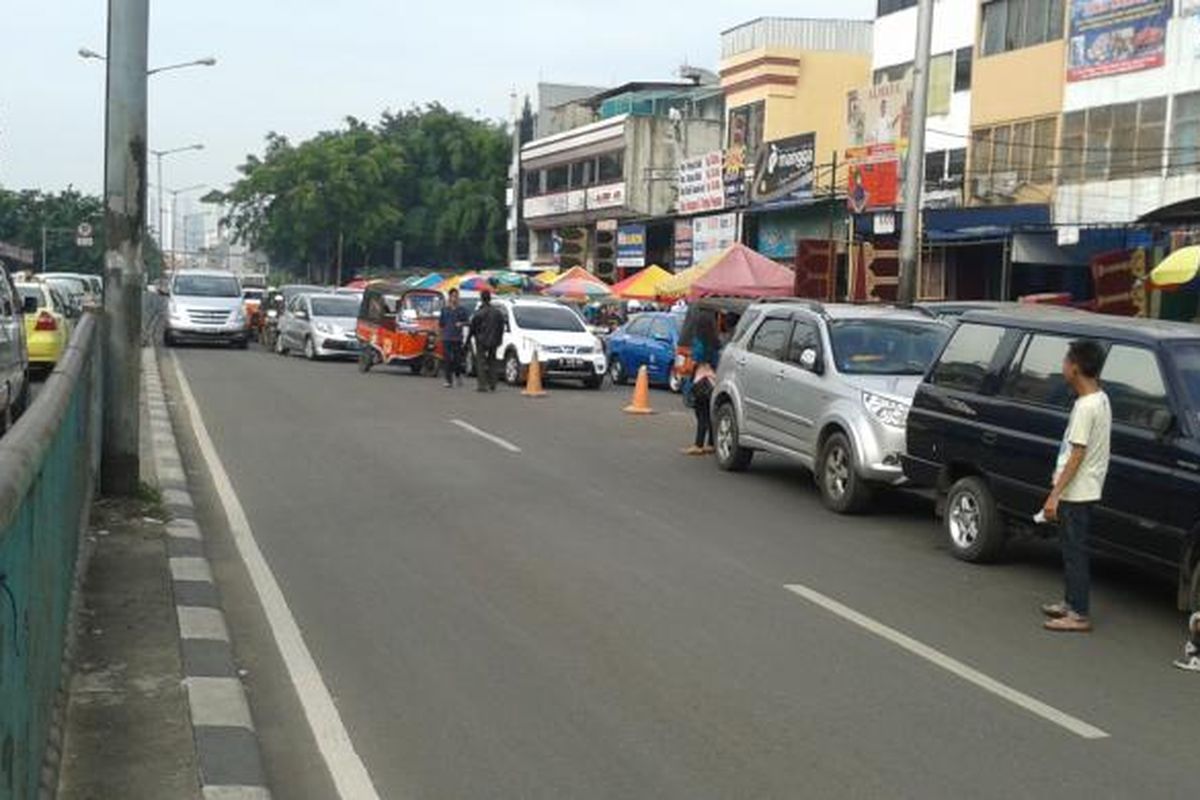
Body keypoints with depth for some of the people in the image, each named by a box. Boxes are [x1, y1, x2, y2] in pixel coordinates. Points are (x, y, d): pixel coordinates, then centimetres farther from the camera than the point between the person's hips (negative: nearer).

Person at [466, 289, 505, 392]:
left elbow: (472, 328, -7)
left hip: (481, 341, -5)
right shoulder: (498, 312, 5)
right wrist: (498, 340, 20)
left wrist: (468, 340, 3)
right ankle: (492, 385, 14)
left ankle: (483, 385, -8)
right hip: (493, 342, 5)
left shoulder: (479, 313, -12)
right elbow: (501, 328, 11)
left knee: (481, 362, -1)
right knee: (492, 362, 14)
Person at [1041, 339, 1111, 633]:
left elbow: (1077, 455, -22)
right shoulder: (1101, 399, 9)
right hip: (1084, 490, 10)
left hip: (1076, 492, -10)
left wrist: (1054, 495, -20)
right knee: (1072, 549, 18)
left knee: (1074, 551, -4)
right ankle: (1071, 603, 29)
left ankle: (1078, 615, 1)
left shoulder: (1086, 406, -21)